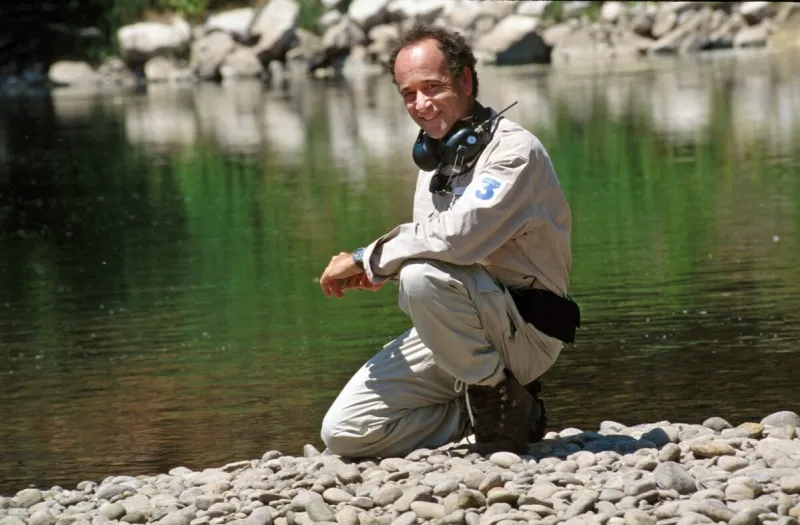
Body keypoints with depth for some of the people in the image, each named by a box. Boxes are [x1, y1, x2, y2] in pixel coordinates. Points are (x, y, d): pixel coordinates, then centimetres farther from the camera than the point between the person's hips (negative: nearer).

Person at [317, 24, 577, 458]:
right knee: (343, 433, -5)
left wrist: (368, 259, -17)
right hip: (451, 338, 8)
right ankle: (482, 409, 10)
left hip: (527, 332, -8)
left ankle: (503, 405, -15)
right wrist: (380, 271, -1)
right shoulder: (434, 157, 11)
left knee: (424, 276, -35)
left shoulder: (514, 150, -15)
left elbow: (457, 236, -30)